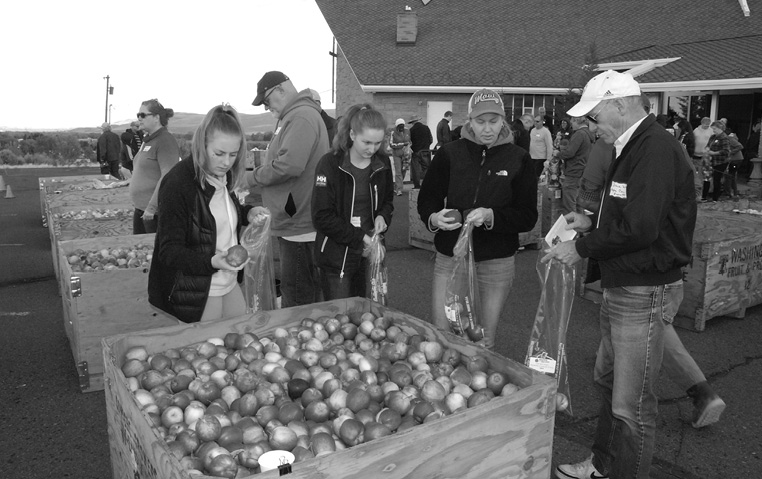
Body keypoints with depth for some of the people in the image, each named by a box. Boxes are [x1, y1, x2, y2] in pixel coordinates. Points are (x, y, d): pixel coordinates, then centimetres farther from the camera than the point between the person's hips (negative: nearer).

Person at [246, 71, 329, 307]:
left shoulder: (302, 117, -16)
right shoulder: (292, 116, 17)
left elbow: (289, 165, -27)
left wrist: (252, 177, -13)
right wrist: (259, 171, 5)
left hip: (299, 226, -10)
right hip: (293, 222, 11)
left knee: (297, 299, -1)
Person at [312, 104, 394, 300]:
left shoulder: (382, 163, 3)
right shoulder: (330, 164, -13)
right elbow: (322, 217, -15)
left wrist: (383, 216, -4)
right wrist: (358, 237, -18)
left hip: (368, 252, 4)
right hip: (337, 257, -4)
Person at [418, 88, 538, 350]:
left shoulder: (518, 159, -2)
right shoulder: (449, 154, 0)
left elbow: (528, 217, -4)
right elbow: (427, 200, 5)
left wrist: (491, 216, -20)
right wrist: (433, 218, -17)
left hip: (496, 262, 0)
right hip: (449, 256, 1)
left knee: (486, 342, 13)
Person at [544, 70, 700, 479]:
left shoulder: (657, 148, -19)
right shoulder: (632, 147, 13)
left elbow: (640, 227, -27)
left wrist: (582, 248, -16)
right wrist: (591, 223, 6)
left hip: (645, 292, -11)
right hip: (620, 288, 11)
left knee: (631, 404, 1)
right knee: (608, 380, 22)